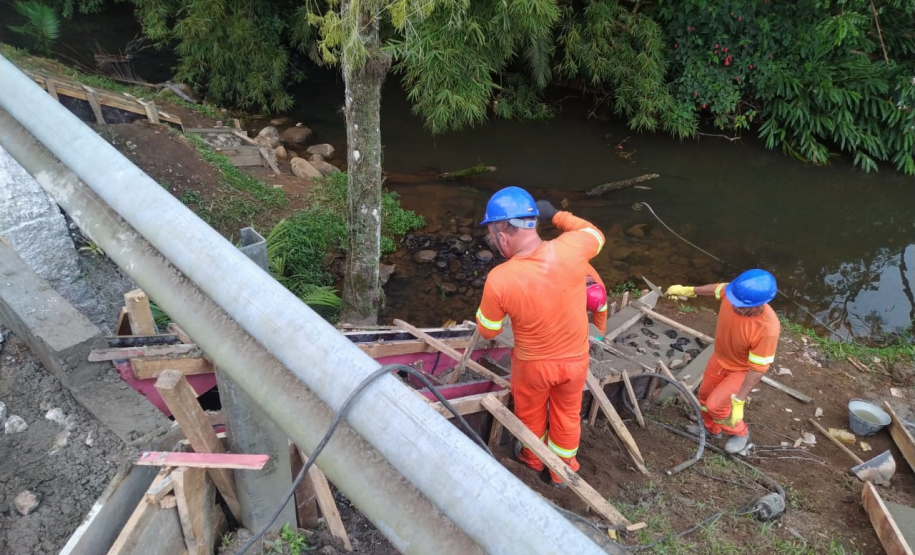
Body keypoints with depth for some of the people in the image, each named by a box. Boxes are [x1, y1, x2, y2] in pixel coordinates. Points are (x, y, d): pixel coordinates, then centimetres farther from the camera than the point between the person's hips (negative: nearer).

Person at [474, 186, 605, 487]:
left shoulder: (499, 280, -32)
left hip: (533, 363, -2)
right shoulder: (571, 248, -27)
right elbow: (596, 235, 0)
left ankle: (532, 458, 55)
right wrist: (556, 214, 4)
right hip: (575, 358, 2)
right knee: (567, 415, 27)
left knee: (530, 414, 29)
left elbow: (488, 331, -13)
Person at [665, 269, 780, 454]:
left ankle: (740, 433, 25)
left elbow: (757, 369, -32)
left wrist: (739, 401, -28)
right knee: (705, 394, 21)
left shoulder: (768, 329, -42)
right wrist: (689, 291, 10)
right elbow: (717, 288, -3)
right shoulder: (734, 292, -30)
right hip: (720, 358, 6)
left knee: (715, 405, -8)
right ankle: (712, 429, 52)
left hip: (742, 370, -6)